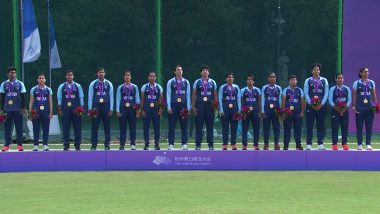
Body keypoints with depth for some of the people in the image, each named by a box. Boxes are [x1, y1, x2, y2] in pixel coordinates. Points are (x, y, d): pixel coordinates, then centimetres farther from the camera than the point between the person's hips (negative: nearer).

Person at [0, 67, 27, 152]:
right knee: (7, 127, 1)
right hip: (7, 109, 0)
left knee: (19, 127, 1)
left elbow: (23, 97, 6)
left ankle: (19, 145, 5)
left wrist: (23, 108, -1)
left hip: (18, 109, 0)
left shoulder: (20, 84, 6)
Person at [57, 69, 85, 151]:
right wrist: (59, 110, 1)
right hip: (65, 109, 0)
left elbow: (81, 98, 5)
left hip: (76, 109, 0)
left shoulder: (78, 86, 5)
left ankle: (77, 145, 6)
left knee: (77, 128, 0)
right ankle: (66, 146, 5)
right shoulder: (61, 86, 6)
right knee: (66, 128, 0)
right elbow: (59, 98, 6)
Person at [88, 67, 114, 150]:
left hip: (106, 107, 1)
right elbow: (90, 96, 3)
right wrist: (90, 108, -4)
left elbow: (111, 97, 5)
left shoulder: (109, 84, 5)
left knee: (107, 127, 2)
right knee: (94, 127, 0)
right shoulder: (93, 84, 3)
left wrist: (111, 109, -1)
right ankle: (93, 145, 5)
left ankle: (107, 145, 9)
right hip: (95, 107, -1)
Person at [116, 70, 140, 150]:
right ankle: (122, 145, 3)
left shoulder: (135, 87, 7)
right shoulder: (120, 87, 5)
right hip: (123, 109, 0)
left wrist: (138, 110, 1)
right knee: (122, 128, 0)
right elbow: (118, 99, 4)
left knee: (133, 127, 0)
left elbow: (137, 99, 7)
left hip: (132, 108, 0)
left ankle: (133, 144, 4)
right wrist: (117, 110, -3)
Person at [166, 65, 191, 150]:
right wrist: (169, 107, -6)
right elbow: (168, 95, 1)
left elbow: (188, 95, 8)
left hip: (183, 105, 2)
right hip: (174, 105, -2)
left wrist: (188, 107, 1)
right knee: (172, 126, 0)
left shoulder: (186, 82, 9)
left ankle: (184, 144, 5)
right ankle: (171, 144, 3)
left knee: (184, 125, 1)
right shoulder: (170, 82, 4)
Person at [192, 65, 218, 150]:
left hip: (209, 105, 1)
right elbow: (194, 95, 5)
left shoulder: (212, 82, 9)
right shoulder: (197, 82, 5)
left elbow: (215, 95, 10)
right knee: (199, 125, -1)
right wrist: (193, 106, -2)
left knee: (210, 125, 2)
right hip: (199, 105, -1)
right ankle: (198, 145, 3)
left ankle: (211, 145, 7)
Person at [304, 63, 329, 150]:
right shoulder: (308, 81, 6)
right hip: (310, 106, -1)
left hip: (321, 106, 1)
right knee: (309, 125, -2)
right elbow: (306, 94, 0)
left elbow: (326, 93, 4)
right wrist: (311, 104, -9)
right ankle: (308, 144, 0)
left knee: (321, 125, 1)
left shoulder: (324, 81, 9)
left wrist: (321, 104, -6)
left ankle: (320, 144, 4)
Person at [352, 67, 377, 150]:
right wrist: (353, 106, -6)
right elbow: (354, 96, 0)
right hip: (360, 108, -2)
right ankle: (360, 144, 5)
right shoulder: (356, 83, 0)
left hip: (370, 108, 2)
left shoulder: (372, 83, 9)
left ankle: (368, 144, 6)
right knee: (359, 127, 0)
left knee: (369, 126, 2)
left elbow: (374, 95, 12)